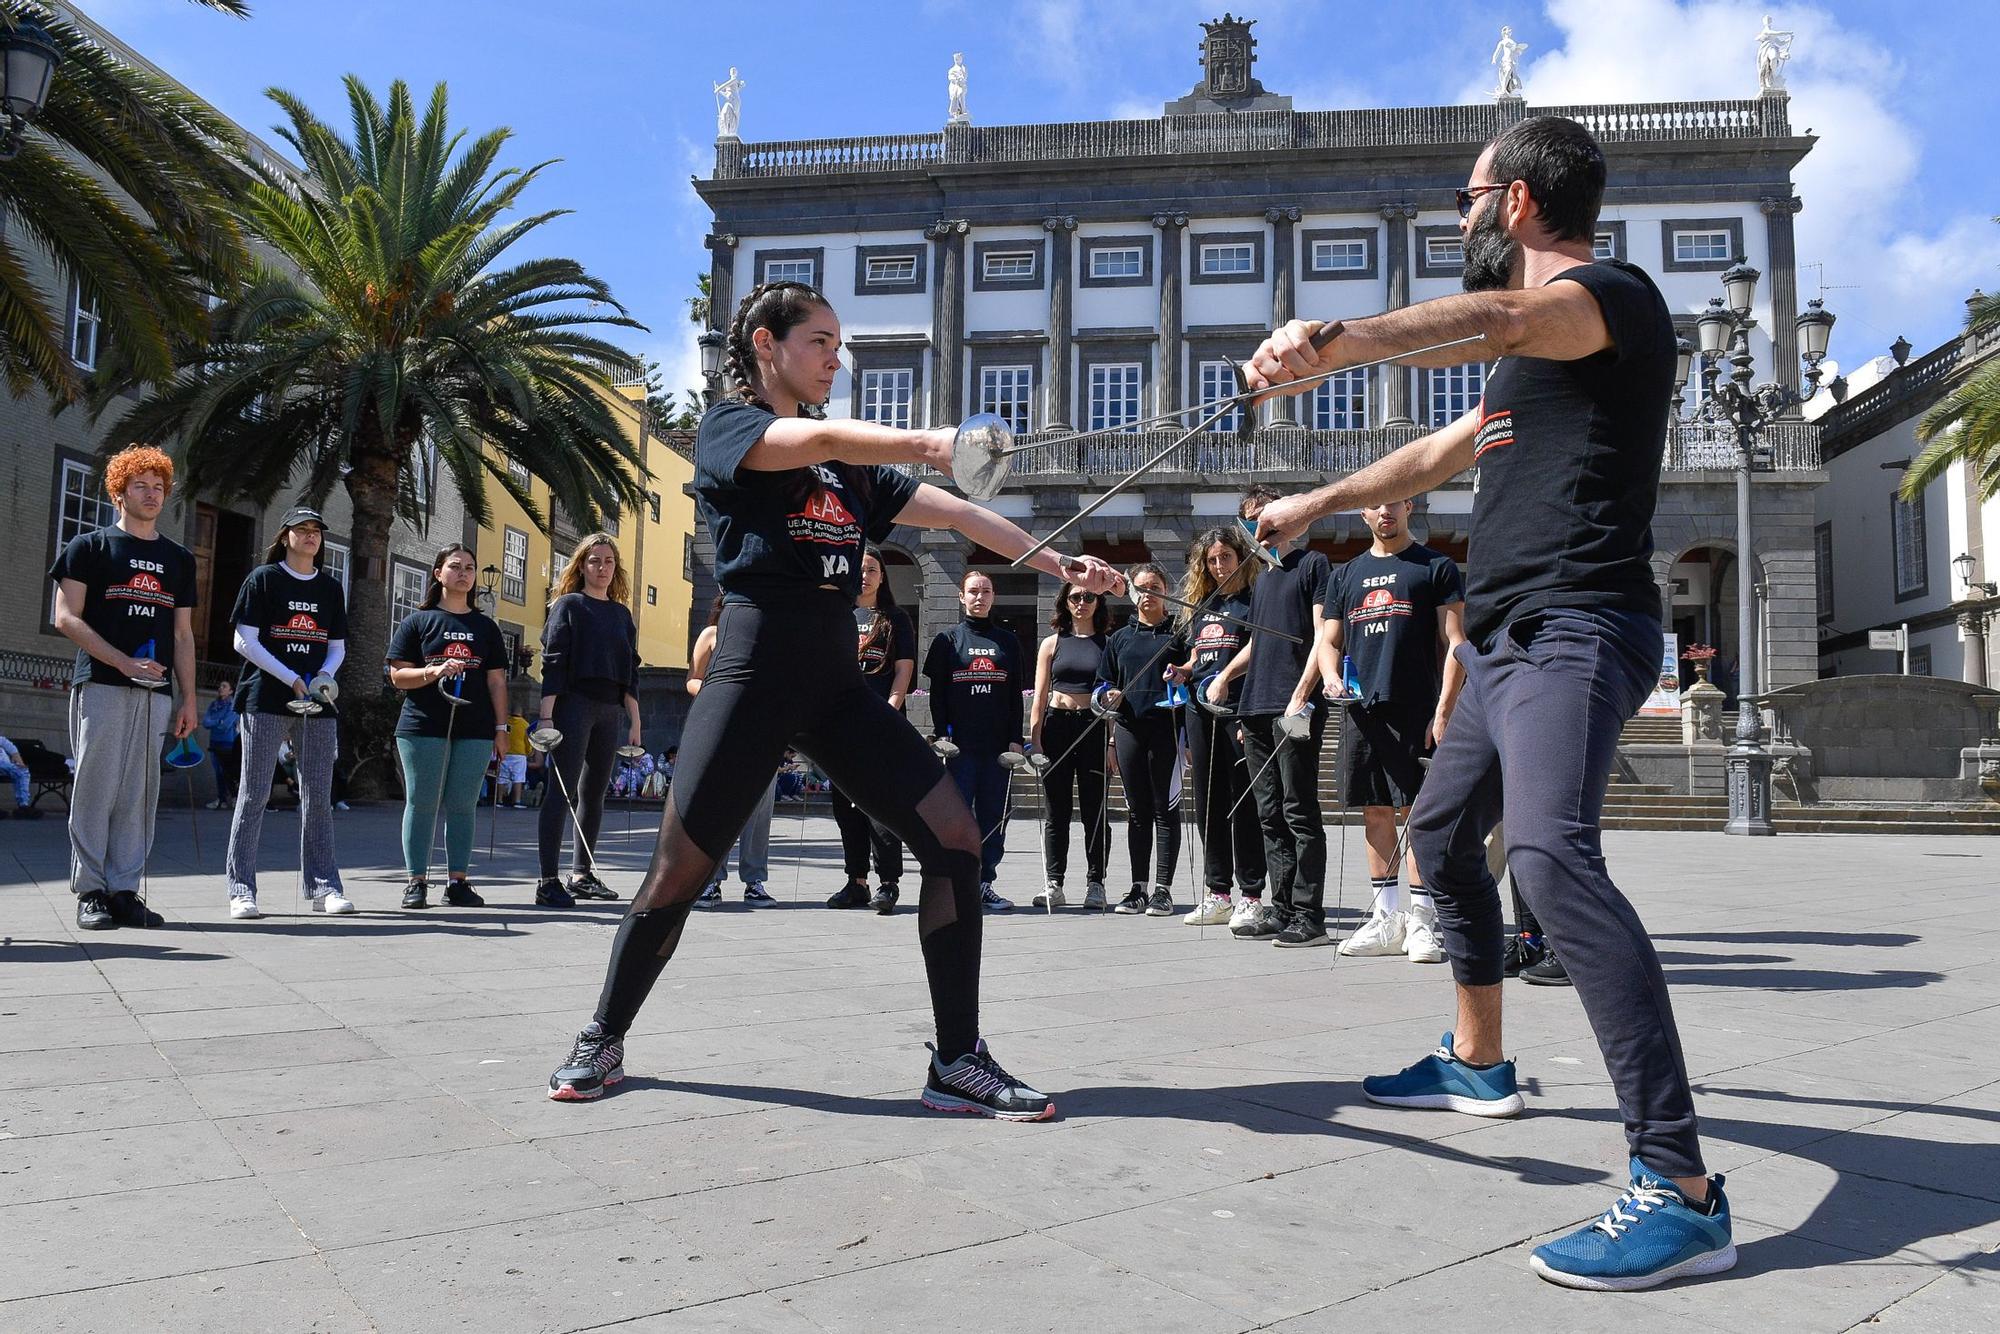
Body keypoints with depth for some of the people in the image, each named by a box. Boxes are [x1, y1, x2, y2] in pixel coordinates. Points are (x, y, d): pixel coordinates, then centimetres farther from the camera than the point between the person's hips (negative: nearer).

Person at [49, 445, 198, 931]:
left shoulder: (179, 559, 19)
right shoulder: (90, 546, 6)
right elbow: (65, 617, -2)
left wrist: (189, 698, 11)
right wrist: (124, 662, -13)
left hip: (155, 692, 4)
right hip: (101, 686, -4)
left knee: (139, 794, 2)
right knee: (96, 789, -4)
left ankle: (124, 890, 7)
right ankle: (90, 892, 2)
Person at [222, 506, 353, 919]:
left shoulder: (331, 588, 15)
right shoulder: (263, 579, 2)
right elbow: (245, 642, -4)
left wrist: (324, 676, -5)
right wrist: (292, 679, -11)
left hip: (317, 703, 4)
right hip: (266, 700, -4)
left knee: (318, 796, 4)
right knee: (254, 793, -2)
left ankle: (323, 886, 8)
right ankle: (241, 889, 2)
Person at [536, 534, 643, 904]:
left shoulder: (622, 614, 17)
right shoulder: (568, 606, 3)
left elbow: (630, 670, 18)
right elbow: (552, 663, -5)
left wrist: (635, 720, 12)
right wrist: (546, 716, -14)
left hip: (610, 711, 5)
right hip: (573, 705, -5)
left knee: (594, 793, 7)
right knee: (562, 790, -8)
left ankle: (582, 875, 14)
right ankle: (548, 879, -8)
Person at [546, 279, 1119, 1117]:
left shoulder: (851, 468, 20)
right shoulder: (725, 428, 2)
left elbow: (955, 515, 10)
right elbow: (819, 439, -19)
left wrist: (1057, 564, -1)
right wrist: (934, 445, -33)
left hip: (838, 678, 6)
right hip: (756, 668, -5)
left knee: (954, 835, -8)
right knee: (679, 868, -2)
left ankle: (957, 1062, -1)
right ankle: (602, 1041, 24)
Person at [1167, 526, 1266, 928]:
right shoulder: (1202, 605, 18)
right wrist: (1180, 672, 5)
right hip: (1200, 713, 7)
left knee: (1243, 804, -2)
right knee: (1208, 804, 9)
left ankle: (1250, 896, 6)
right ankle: (1217, 895, 17)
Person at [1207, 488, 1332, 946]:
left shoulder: (1313, 564, 1)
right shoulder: (1262, 579, 23)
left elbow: (1323, 636, -8)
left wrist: (1301, 695, -17)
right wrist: (1225, 676, 14)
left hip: (1294, 708, -8)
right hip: (1257, 710, 8)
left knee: (1299, 813, -8)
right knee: (1270, 815, 8)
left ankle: (1309, 917, -4)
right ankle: (1281, 911, 14)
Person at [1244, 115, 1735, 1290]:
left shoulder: (1616, 293, -7)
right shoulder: (1541, 341, 24)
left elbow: (1496, 317, -31)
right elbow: (1440, 455, 36)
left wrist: (1330, 343, -47)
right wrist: (1317, 505, 43)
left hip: (1574, 630, -11)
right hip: (1509, 637, 11)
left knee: (1552, 854, -29)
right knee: (1442, 832, 20)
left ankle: (1682, 1191, -28)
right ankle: (1478, 1064, 36)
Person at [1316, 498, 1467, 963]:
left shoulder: (1437, 567, 4)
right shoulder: (1347, 575, 18)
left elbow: (1455, 643, -2)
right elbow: (1328, 641, 19)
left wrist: (1444, 709, -11)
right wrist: (1331, 676, -3)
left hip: (1414, 710, -5)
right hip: (1362, 710, 5)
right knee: (1376, 812, 8)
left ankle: (1420, 921, 1)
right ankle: (1387, 919, 15)